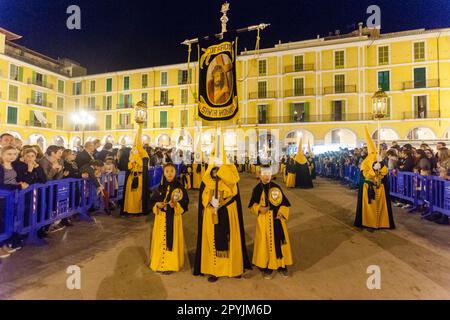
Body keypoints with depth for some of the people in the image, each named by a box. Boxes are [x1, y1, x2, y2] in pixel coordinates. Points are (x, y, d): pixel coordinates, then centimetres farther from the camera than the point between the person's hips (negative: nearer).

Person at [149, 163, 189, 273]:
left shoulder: (180, 187, -7)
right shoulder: (159, 188, 1)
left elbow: (185, 203, -5)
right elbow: (152, 201, 8)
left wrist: (176, 205, -22)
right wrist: (157, 205, -12)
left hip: (174, 218, -2)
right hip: (161, 218, 3)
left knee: (172, 239, 4)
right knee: (160, 240, 10)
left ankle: (170, 264, 21)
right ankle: (159, 262, 28)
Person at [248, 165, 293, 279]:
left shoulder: (276, 187, 0)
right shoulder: (257, 189, -3)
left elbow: (284, 202, 5)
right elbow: (252, 205, 1)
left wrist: (281, 213, -9)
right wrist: (259, 208, -18)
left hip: (277, 219, 2)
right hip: (264, 220, -1)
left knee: (279, 241, 8)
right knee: (266, 243, 4)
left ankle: (282, 265, 25)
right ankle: (267, 266, 19)